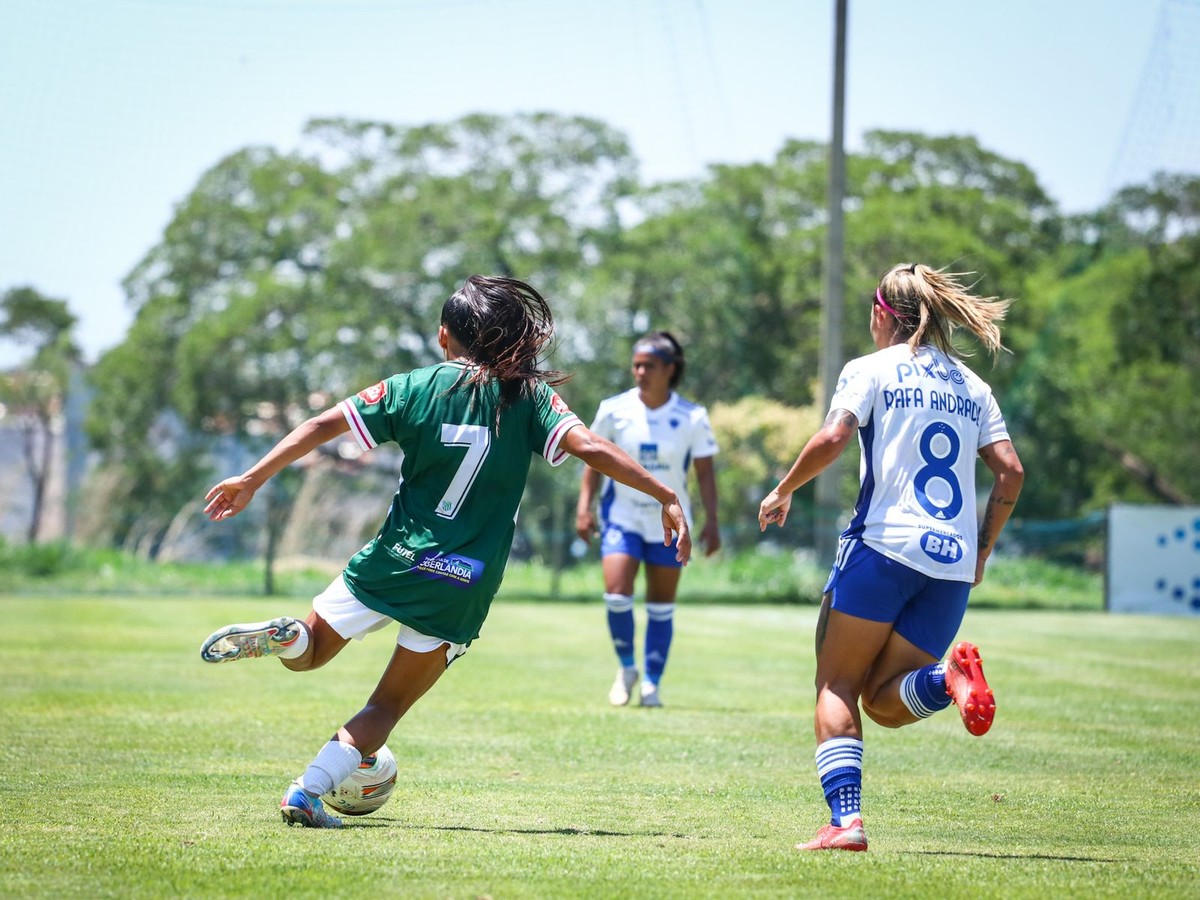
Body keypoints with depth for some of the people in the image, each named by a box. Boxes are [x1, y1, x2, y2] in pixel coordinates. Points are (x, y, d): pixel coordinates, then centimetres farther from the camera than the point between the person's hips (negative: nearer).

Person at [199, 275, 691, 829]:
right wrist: (666, 497, -11)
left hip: (392, 563, 0)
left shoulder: (416, 388, 2)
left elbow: (324, 425, -1)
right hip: (463, 591, 0)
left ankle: (281, 637, -15)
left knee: (307, 654, 21)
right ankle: (307, 794, -5)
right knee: (389, 706, 12)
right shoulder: (529, 398, 0)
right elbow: (589, 448, -13)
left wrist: (251, 481, 4)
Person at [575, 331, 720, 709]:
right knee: (616, 593, -16)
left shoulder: (692, 418, -7)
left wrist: (711, 521, -9)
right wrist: (585, 506, -3)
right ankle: (626, 668, 7)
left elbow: (704, 471, -3)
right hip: (621, 513, 0)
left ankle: (651, 684, 16)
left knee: (661, 605, 5)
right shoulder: (614, 410, -6)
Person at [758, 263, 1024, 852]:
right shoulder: (972, 385, 19)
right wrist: (981, 550, 19)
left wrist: (783, 491, 3)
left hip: (884, 544, -4)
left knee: (838, 685, 4)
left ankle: (844, 820, -13)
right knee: (884, 702, 9)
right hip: (953, 563, 5)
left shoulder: (871, 369, 5)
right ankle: (950, 677, -24)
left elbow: (833, 438, -11)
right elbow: (1009, 471, 11)